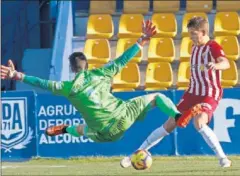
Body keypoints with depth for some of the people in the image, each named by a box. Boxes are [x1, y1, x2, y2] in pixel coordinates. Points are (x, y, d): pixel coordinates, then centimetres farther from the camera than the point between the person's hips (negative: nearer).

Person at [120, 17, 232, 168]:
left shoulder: (213, 47, -16)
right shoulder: (195, 47, 9)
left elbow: (226, 63, -37)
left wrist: (215, 65, -58)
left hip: (210, 95, -7)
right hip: (192, 92, 7)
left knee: (199, 123, -32)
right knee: (170, 124, 8)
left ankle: (223, 158, -21)